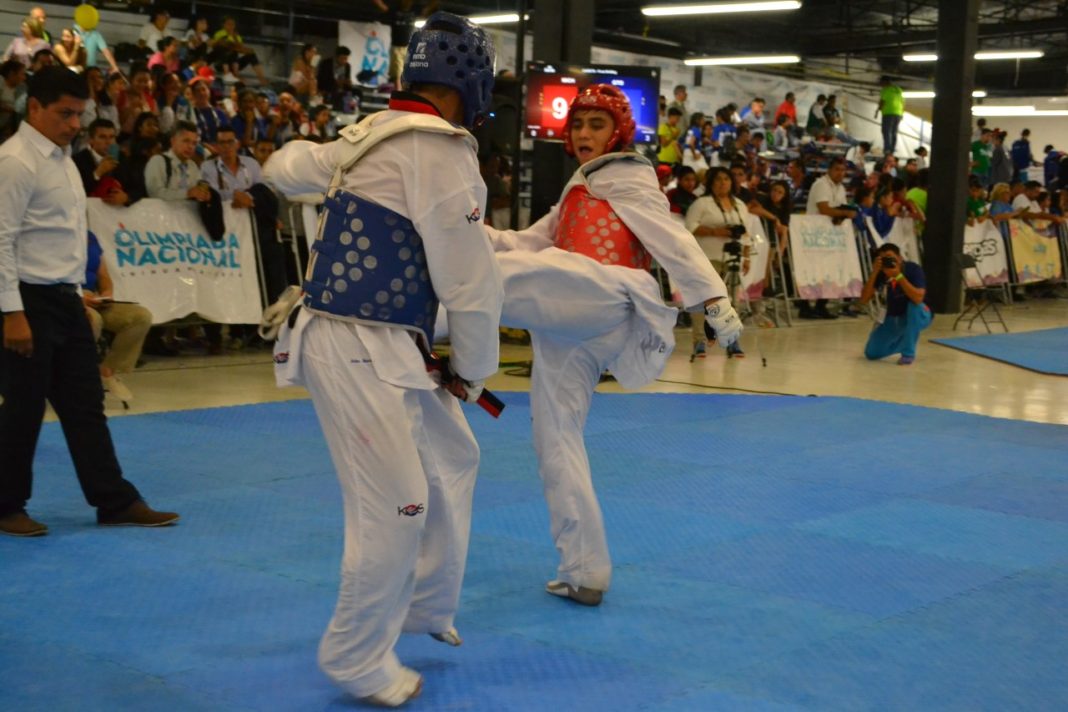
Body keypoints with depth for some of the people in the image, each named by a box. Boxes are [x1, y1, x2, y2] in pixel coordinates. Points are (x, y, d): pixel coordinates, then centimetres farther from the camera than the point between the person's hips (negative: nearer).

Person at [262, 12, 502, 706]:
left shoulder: (370, 136, 10)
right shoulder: (440, 153, -18)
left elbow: (286, 166, 28)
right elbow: (471, 282, -16)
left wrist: (303, 155, 52)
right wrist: (472, 371, -1)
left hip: (386, 350, 10)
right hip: (358, 353, -10)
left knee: (452, 459, 22)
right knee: (395, 507, -8)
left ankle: (427, 604, 37)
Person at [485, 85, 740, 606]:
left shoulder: (629, 178, 9)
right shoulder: (577, 193, 31)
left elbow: (674, 242, -4)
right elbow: (526, 246, 28)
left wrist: (714, 299, -16)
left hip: (604, 299, -7)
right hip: (563, 325, 7)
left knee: (499, 276, -29)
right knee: (556, 440, 6)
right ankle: (584, 573, 10)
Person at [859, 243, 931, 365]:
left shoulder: (913, 269, -24)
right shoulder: (881, 273, -14)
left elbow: (918, 298, -39)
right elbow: (864, 300, -22)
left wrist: (898, 275, -43)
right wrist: (874, 272, -31)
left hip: (918, 317, -4)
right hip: (893, 319, 4)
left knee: (914, 305, -38)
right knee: (872, 353, -7)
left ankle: (908, 352, -22)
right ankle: (901, 341, 23)